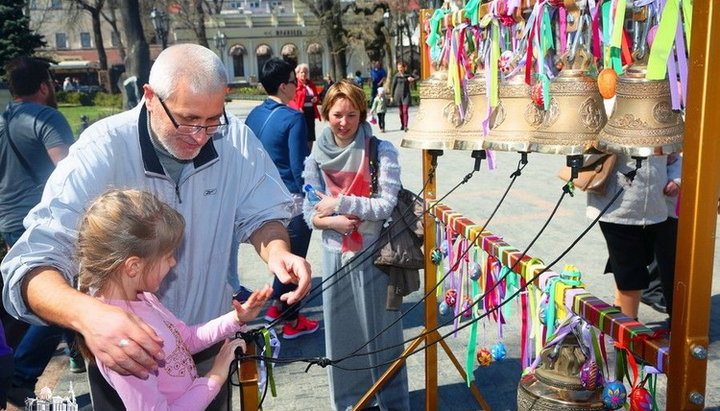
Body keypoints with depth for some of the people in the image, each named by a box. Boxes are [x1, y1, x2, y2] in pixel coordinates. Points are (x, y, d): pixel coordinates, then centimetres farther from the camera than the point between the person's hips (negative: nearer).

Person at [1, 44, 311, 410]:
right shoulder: (101, 150, -25)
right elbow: (32, 267, -30)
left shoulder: (236, 139, -17)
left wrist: (276, 250, -30)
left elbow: (260, 215, -6)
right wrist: (87, 313, -51)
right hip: (123, 353, -2)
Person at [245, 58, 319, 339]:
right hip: (292, 199, -8)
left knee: (283, 254, 25)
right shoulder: (293, 118, -17)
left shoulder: (254, 115, 5)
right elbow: (298, 165, -19)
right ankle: (291, 321, 19)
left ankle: (277, 305, 37)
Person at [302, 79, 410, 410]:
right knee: (342, 331, 13)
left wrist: (338, 203, -17)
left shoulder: (382, 152, -8)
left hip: (375, 254, -2)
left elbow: (387, 205, -15)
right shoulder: (316, 157, 0)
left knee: (380, 329, 8)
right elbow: (310, 213, 2)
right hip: (335, 255, 3)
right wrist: (332, 222, -18)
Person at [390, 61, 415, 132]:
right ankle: (402, 125, 22)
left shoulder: (408, 75, 2)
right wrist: (392, 96, 4)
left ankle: (405, 126, -13)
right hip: (398, 94, 1)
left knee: (405, 111, -10)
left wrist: (412, 79, -11)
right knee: (401, 111, 8)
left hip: (406, 94, -1)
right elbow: (393, 86, 5)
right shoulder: (396, 76, 2)